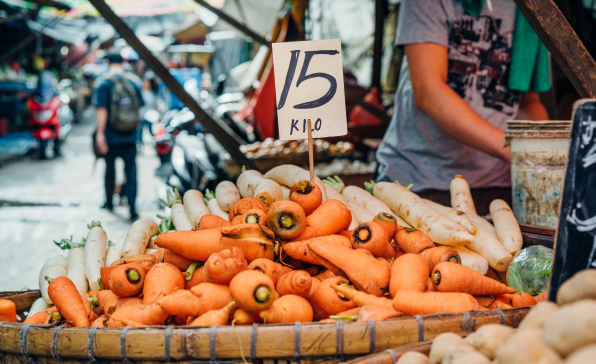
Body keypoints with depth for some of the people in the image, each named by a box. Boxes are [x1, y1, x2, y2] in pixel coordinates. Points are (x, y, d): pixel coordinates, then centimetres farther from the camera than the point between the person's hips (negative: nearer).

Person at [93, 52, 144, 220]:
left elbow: (102, 109, -16)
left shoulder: (103, 83, -9)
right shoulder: (135, 81, 3)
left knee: (110, 167, 15)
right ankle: (132, 207, -8)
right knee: (131, 168, 1)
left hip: (111, 135, -2)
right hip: (130, 136, 2)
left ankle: (109, 201, 30)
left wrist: (100, 133, -15)